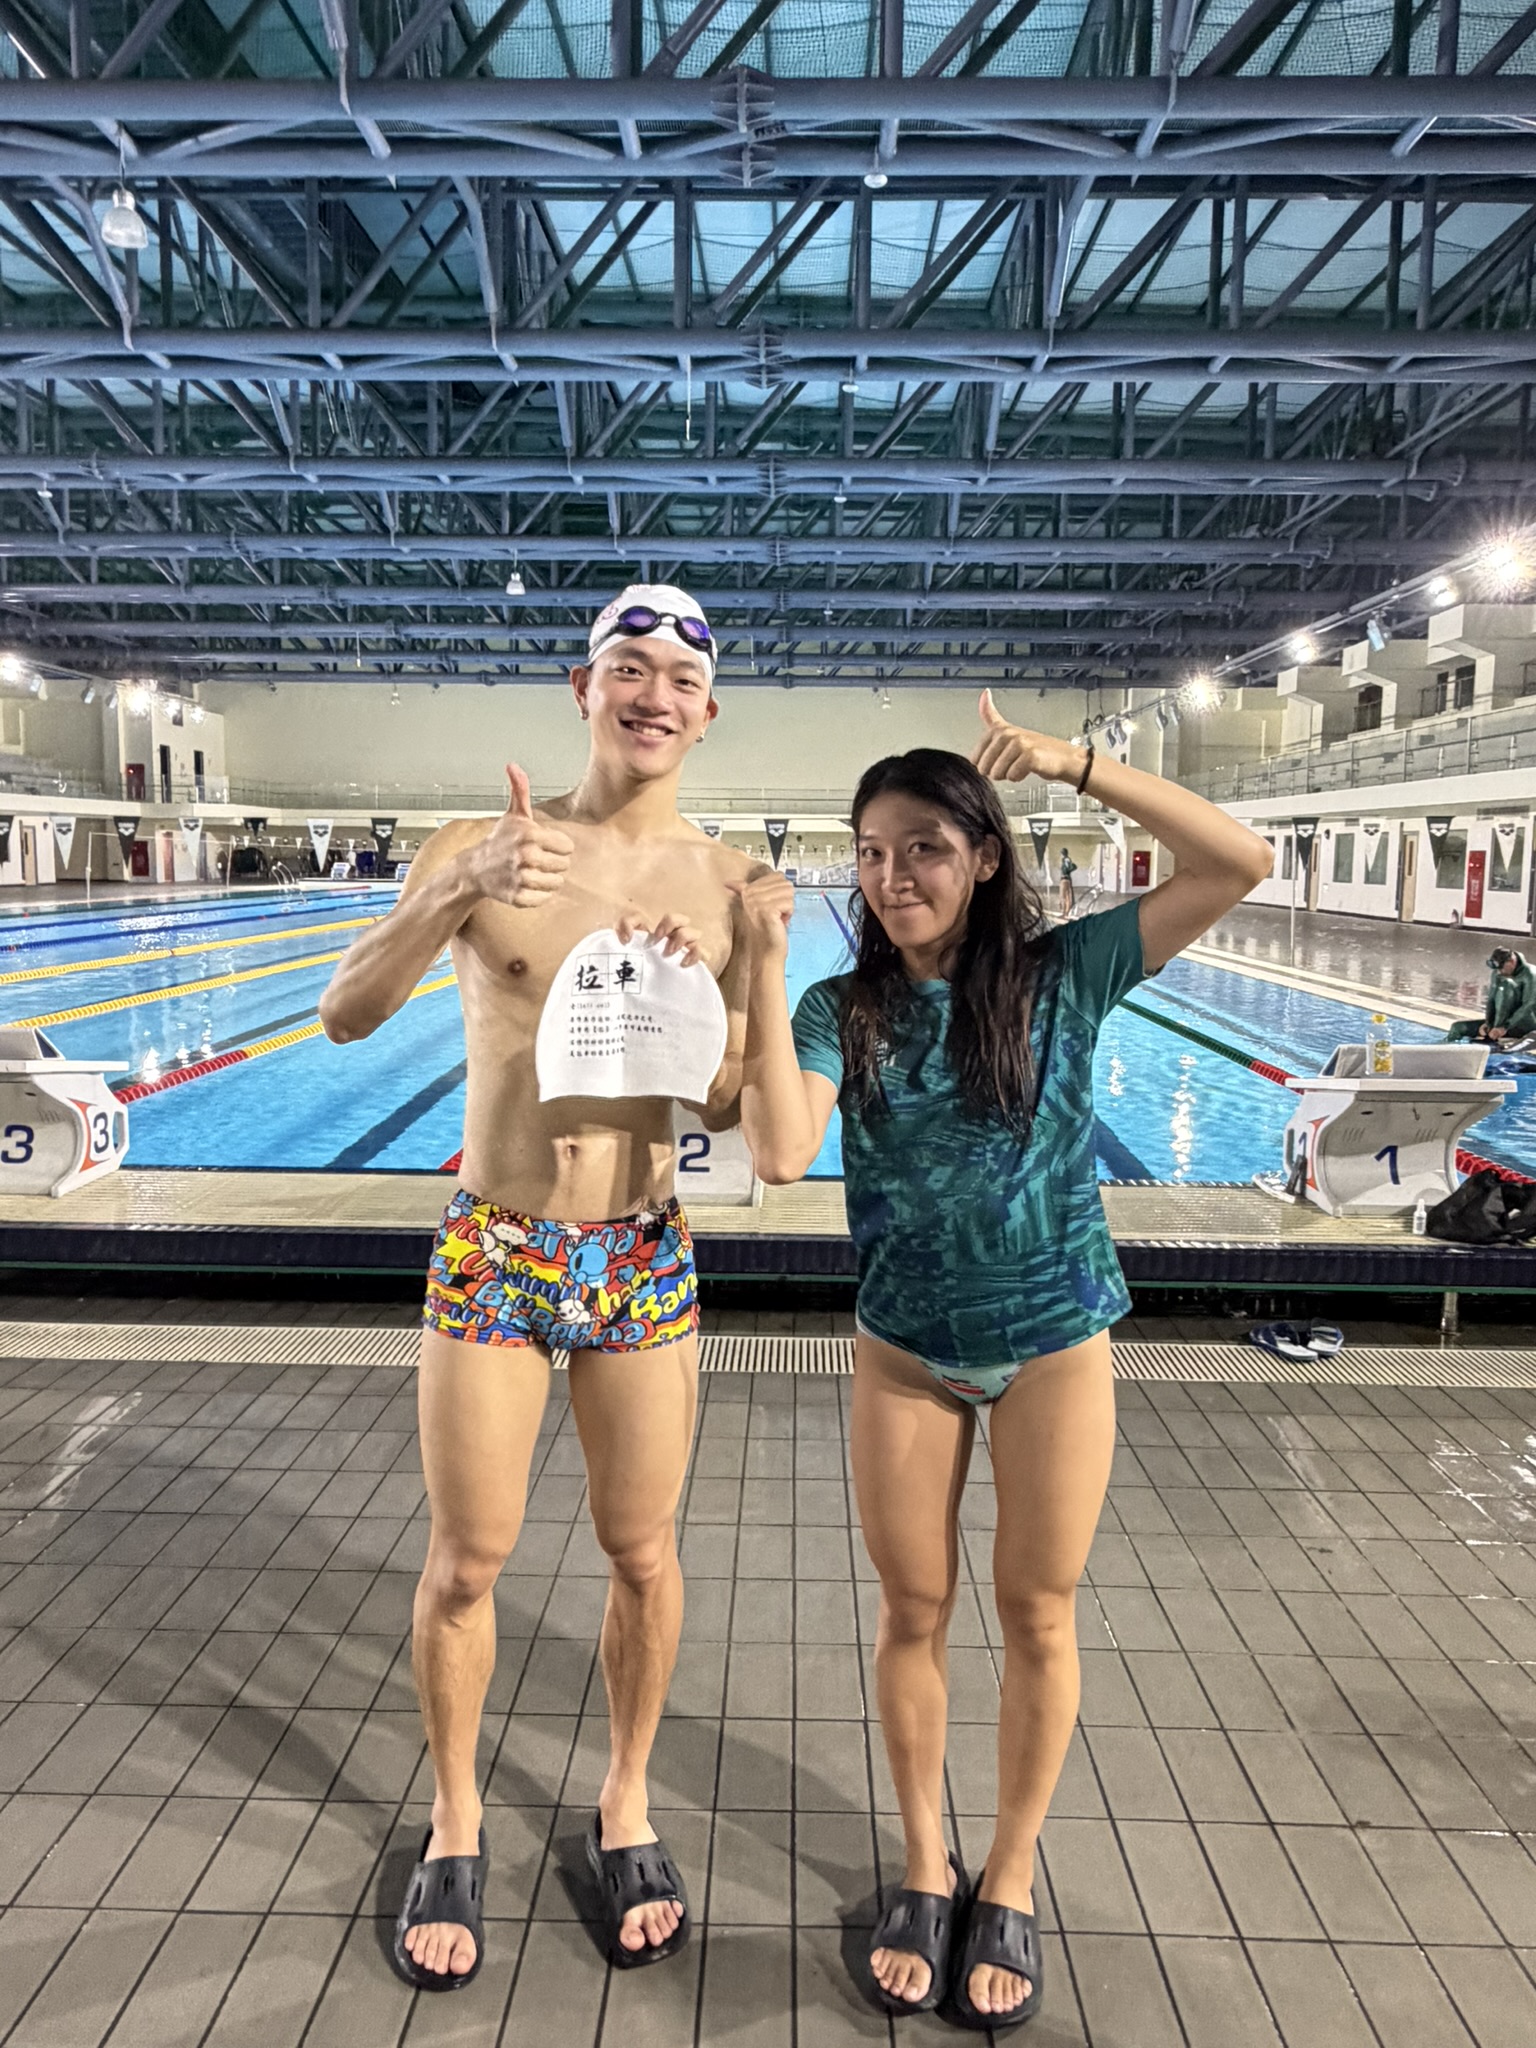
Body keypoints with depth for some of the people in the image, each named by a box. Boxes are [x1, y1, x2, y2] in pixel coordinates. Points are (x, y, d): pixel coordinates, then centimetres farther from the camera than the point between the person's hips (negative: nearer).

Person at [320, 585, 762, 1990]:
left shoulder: (724, 883, -1)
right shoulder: (483, 848, -5)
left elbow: (731, 1109, 1)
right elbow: (347, 1015, -17)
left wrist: (703, 996, -18)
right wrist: (457, 899, -33)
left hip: (643, 1258, 1)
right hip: (490, 1252, -1)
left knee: (642, 1554, 12)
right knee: (467, 1561, 10)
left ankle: (626, 1804, 38)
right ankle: (456, 1826, 36)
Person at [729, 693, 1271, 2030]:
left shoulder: (1062, 973, -9)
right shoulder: (840, 1011, -7)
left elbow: (1242, 865, -17)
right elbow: (782, 1153, -24)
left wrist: (1080, 763, -22)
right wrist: (765, 965, -25)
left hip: (1055, 1343, -1)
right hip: (905, 1351, 1)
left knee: (1037, 1617, 13)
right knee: (914, 1614, 14)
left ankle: (1011, 1879, 36)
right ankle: (927, 1868, 38)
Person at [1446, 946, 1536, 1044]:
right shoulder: (1496, 973, 1)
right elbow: (1491, 999, 1)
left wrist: (1505, 1028, -32)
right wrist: (1488, 1023, -17)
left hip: (1526, 1021, -6)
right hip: (1504, 1021, 6)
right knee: (1458, 1027, -10)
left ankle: (1497, 1036, -29)